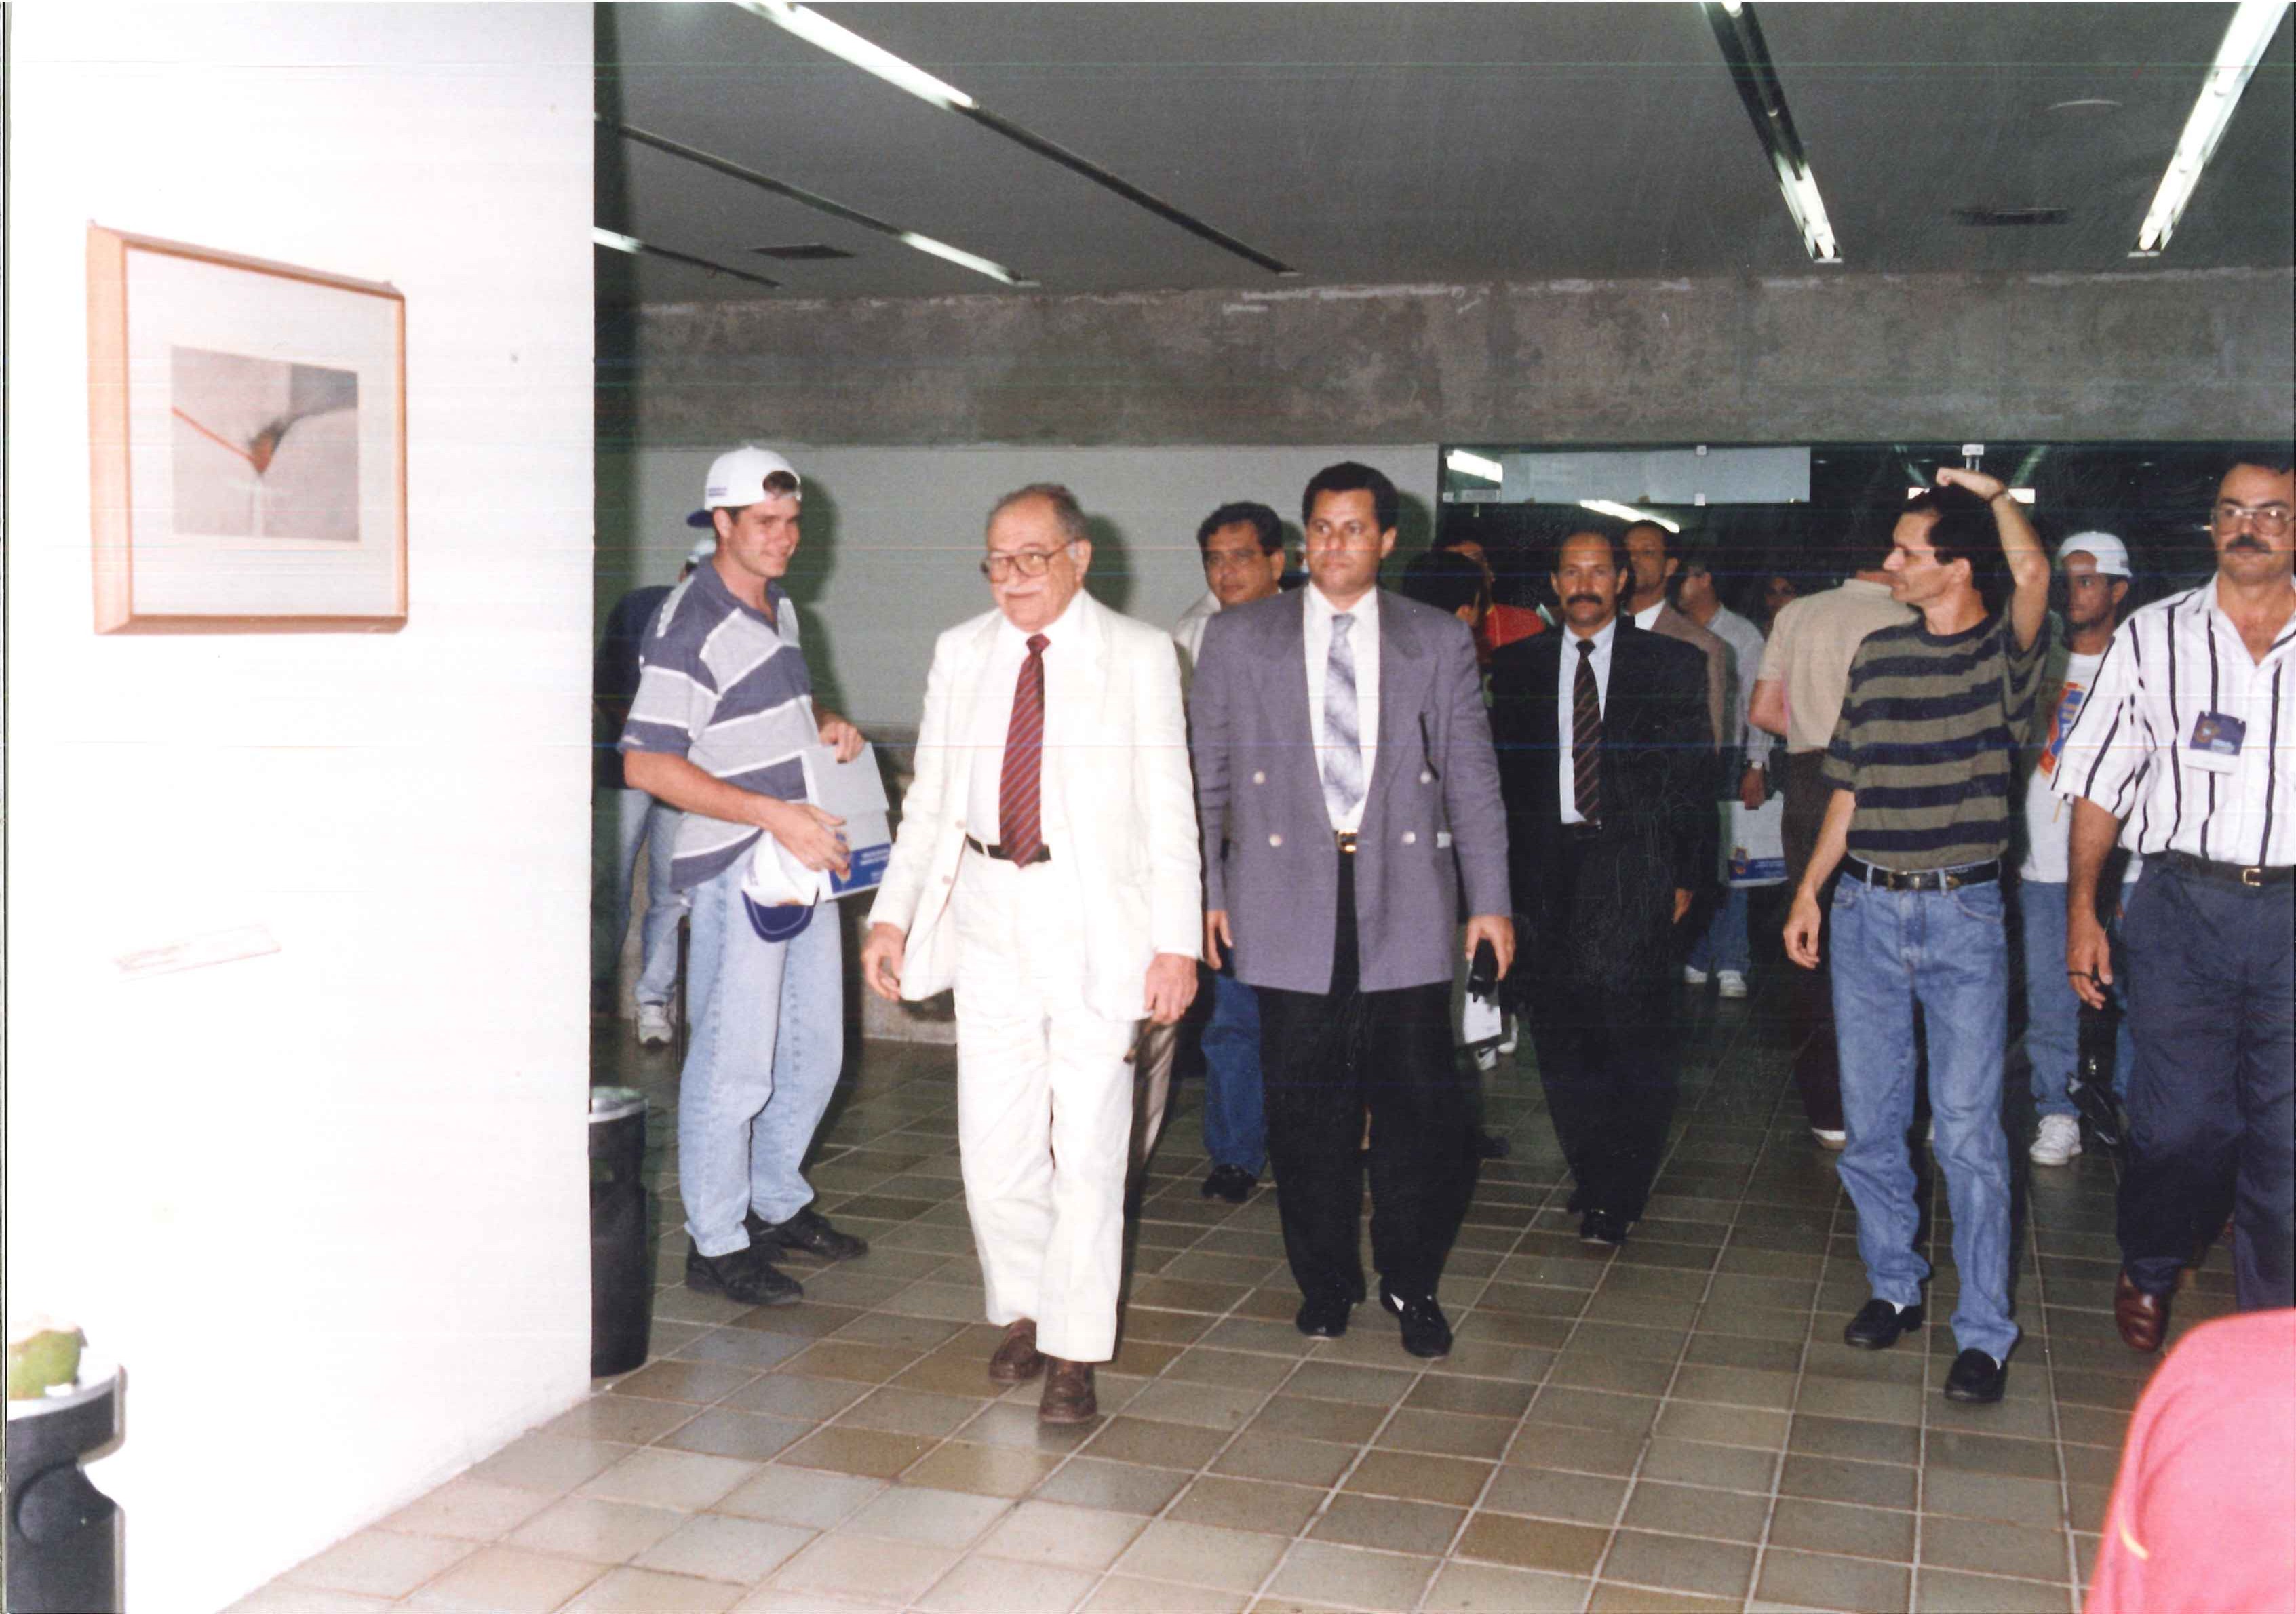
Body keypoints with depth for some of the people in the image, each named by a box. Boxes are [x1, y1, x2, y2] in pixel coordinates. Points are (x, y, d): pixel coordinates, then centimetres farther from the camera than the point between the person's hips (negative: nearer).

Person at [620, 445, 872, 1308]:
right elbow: (646, 763, -21)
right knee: (734, 1065, -2)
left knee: (814, 1049, 16)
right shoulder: (689, 627, -15)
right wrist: (774, 813, -25)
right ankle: (715, 1243, 11)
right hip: (734, 872, -9)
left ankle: (777, 1203, 33)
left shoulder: (779, 607, 13)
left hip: (804, 858, 9)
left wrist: (825, 725, 6)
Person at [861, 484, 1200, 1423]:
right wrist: (892, 915, 4)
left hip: (1097, 924, -3)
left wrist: (1177, 942, -8)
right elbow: (929, 798, 13)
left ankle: (1073, 1353, 11)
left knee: (1087, 1148, 0)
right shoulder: (961, 653, 9)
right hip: (989, 919, 3)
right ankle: (1021, 1309, 29)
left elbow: (1169, 809, -2)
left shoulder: (1139, 657, 0)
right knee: (992, 1142, 7)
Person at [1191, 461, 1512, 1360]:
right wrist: (1203, 889, 2)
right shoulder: (1238, 638, 9)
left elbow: (1472, 777, 9)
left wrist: (1489, 899, 4)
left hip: (1406, 904, 0)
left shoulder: (1439, 642, 10)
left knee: (1420, 1101, 0)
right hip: (1289, 902, 0)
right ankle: (1325, 1282, 21)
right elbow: (1205, 773, 9)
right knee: (1306, 1107, 4)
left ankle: (1412, 1285, 17)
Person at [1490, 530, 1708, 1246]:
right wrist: (1502, 876, 4)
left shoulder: (1671, 665, 7)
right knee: (1557, 1028, 4)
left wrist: (1685, 876, 1)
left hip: (1634, 870, -3)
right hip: (1546, 869, 3)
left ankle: (1620, 1191, 4)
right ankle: (1594, 1175, 19)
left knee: (1631, 1024, -7)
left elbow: (1691, 778, 6)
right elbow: (1501, 775, 11)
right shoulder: (1517, 667, 12)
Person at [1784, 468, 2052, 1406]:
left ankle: (1985, 1332, 8)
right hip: (1865, 911, 5)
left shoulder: (2004, 654, -5)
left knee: (1968, 1134, -3)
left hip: (1963, 915, -4)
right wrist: (1810, 890, 11)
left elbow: (2033, 571, -28)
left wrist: (1993, 491, -12)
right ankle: (1894, 1286, 28)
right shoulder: (1878, 654, 9)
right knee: (1871, 1124, 11)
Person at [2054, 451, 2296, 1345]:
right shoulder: (2153, 636, 6)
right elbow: (2100, 785, 7)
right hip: (2184, 904, 0)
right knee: (2180, 1120, 1)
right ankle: (2147, 1273, 29)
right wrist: (2081, 910, 2)